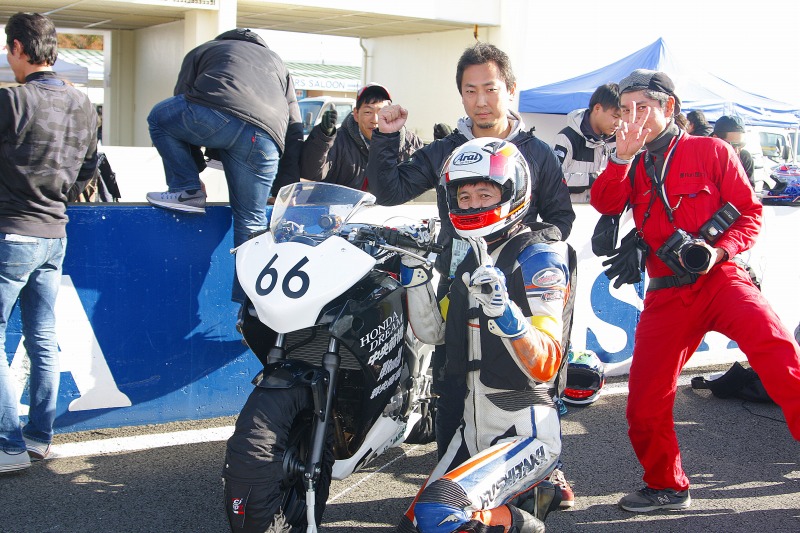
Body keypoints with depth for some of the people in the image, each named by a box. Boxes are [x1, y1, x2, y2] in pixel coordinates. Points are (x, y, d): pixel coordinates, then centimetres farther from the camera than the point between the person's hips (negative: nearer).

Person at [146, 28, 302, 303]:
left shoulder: (202, 51, 35)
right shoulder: (278, 63, 41)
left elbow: (183, 103, 27)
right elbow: (294, 129, 31)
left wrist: (195, 172, 33)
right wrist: (289, 187, 30)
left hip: (215, 115, -3)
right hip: (264, 141, 3)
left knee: (160, 116, 27)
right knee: (251, 221, 14)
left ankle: (188, 191, 15)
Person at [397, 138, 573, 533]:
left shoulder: (538, 256, -15)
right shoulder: (475, 258, 11)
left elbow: (544, 365, -23)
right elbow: (432, 331, 14)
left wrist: (504, 310, -39)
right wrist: (414, 269, 4)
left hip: (525, 432, -9)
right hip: (473, 427, 9)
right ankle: (535, 491, 21)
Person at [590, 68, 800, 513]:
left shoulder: (710, 150, 4)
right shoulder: (630, 165, 16)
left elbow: (749, 212, 3)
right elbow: (605, 204, -3)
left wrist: (719, 250, -14)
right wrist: (621, 157, -17)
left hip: (719, 277, -4)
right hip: (667, 294, 4)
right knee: (645, 402, 1)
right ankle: (667, 487, 24)